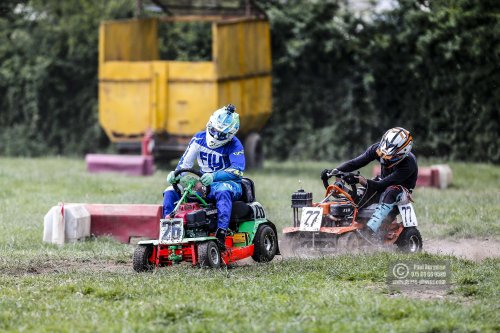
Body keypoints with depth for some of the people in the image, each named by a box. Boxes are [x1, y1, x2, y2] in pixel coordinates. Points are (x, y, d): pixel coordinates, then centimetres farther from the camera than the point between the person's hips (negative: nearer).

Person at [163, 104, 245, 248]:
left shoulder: (234, 146, -11)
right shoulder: (199, 139, 3)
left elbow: (237, 170, -25)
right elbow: (185, 162, 11)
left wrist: (214, 176, -40)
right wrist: (176, 174, -11)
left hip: (228, 183, -6)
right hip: (203, 184, 6)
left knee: (222, 191, -44)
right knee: (171, 192, -11)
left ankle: (221, 233, -53)